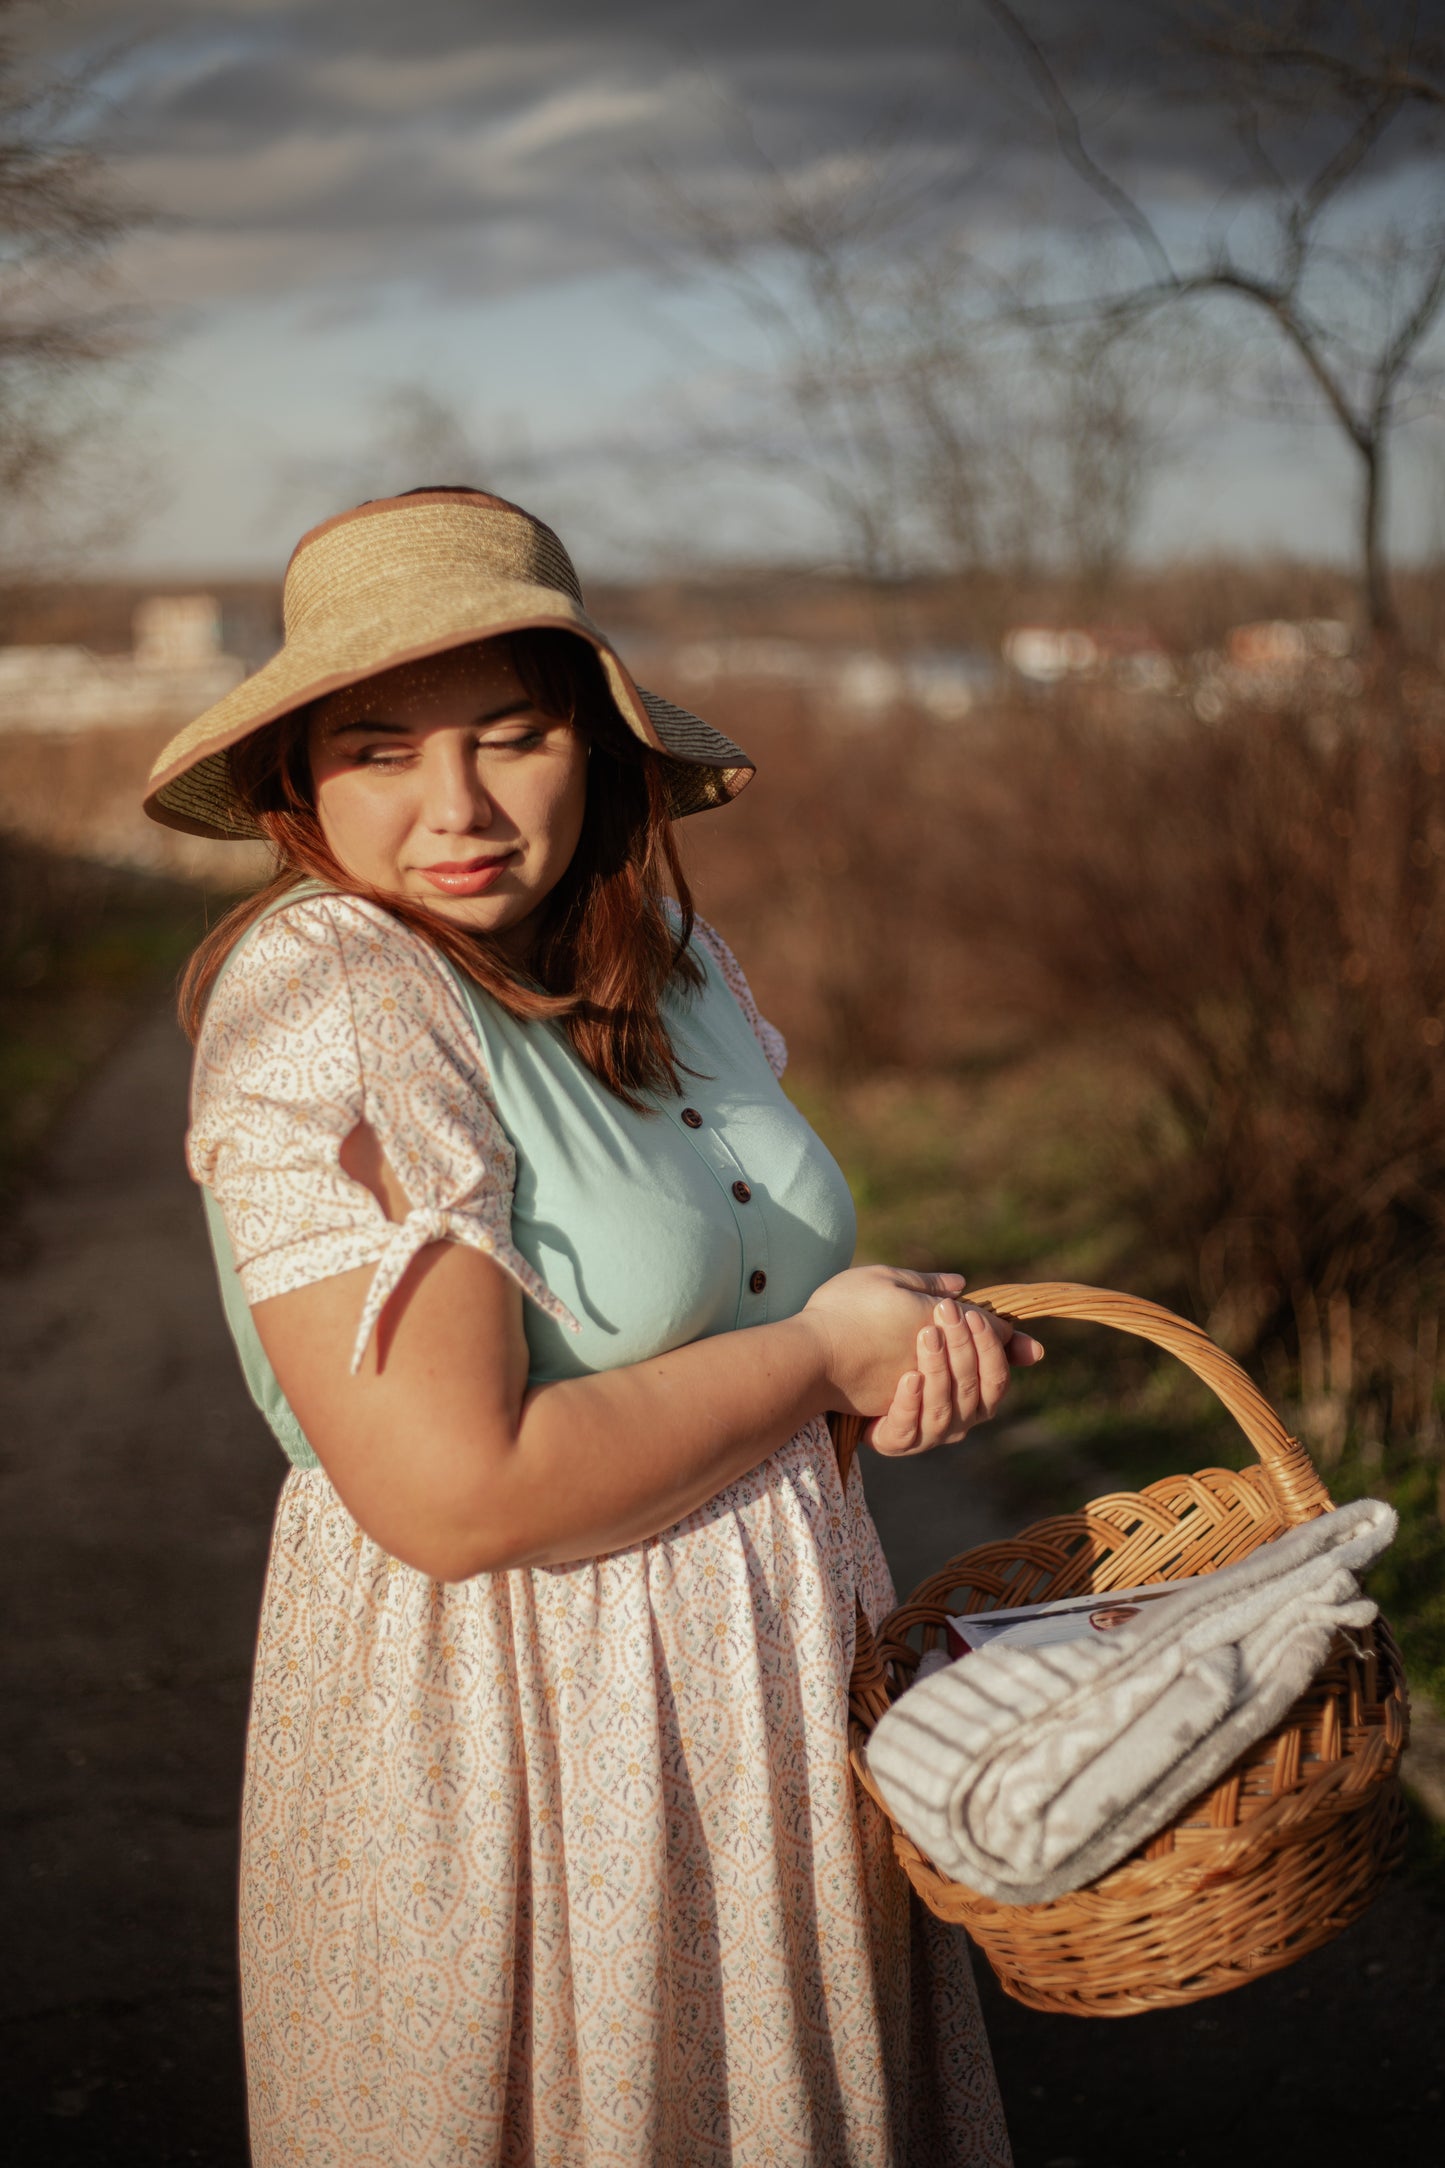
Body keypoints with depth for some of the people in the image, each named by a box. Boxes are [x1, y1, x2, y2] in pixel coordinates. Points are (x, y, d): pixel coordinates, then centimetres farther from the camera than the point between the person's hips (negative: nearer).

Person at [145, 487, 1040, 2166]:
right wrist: (819, 1351, -16)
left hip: (774, 1669, 7)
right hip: (503, 1727, -7)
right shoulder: (327, 1011, -22)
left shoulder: (653, 944, 2)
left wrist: (896, 1319, -6)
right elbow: (458, 1492, -28)